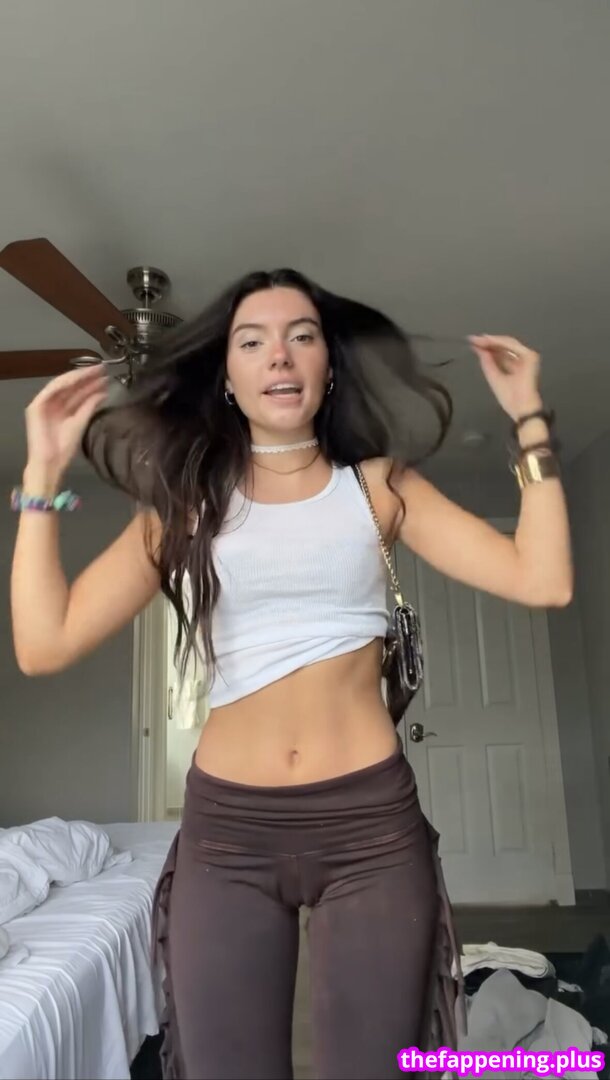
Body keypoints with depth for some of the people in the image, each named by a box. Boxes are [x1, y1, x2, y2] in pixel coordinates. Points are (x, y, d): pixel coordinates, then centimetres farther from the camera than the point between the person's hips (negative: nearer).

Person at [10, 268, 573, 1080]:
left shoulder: (379, 484, 4)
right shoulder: (185, 499, 4)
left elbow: (543, 581, -7)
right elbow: (45, 644, -5)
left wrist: (529, 418, -3)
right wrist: (44, 473, -3)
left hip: (372, 821, 0)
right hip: (226, 831, 1)